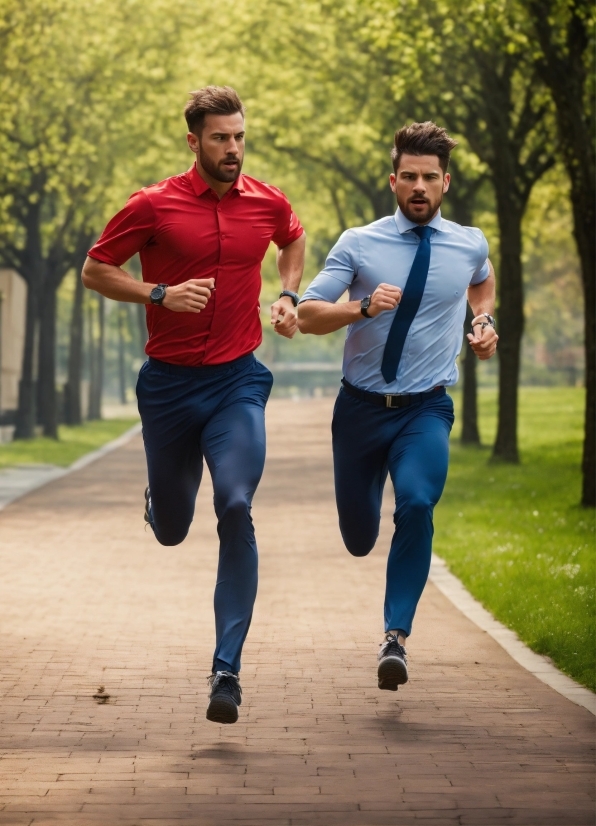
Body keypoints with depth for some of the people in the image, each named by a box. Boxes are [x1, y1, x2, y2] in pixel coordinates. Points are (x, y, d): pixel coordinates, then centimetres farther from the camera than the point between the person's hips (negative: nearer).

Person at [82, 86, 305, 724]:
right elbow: (95, 271, 0)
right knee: (170, 530, 12)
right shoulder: (153, 205, -7)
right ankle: (159, 497, 54)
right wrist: (161, 295, -15)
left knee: (236, 511, -19)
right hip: (168, 383, 0)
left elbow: (294, 240, 26)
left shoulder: (268, 203, 2)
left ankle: (227, 670, -16)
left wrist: (287, 297, 9)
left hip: (237, 382, 0)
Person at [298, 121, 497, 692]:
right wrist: (364, 308, -26)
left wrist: (485, 322, 8)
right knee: (358, 535, 13)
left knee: (417, 505, -29)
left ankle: (396, 638, -24)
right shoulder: (358, 244, -5)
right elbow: (308, 315, -9)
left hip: (425, 410, -1)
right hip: (361, 406, 1)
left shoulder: (469, 245, 1)